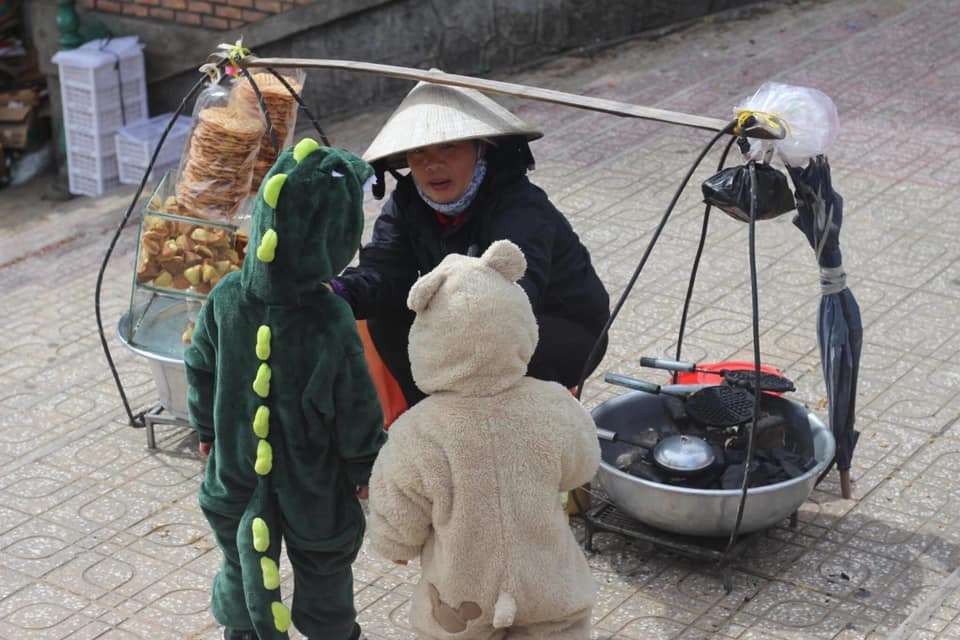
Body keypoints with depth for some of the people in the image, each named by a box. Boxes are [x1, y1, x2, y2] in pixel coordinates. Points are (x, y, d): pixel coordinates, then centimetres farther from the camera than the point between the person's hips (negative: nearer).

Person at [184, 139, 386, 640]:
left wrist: (206, 431, 18)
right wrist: (366, 470, 0)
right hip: (313, 484, -3)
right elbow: (356, 408, -18)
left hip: (237, 474, 3)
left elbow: (201, 371, -1)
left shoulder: (225, 299, -17)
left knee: (243, 565, 24)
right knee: (324, 576, 21)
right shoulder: (329, 319, -28)